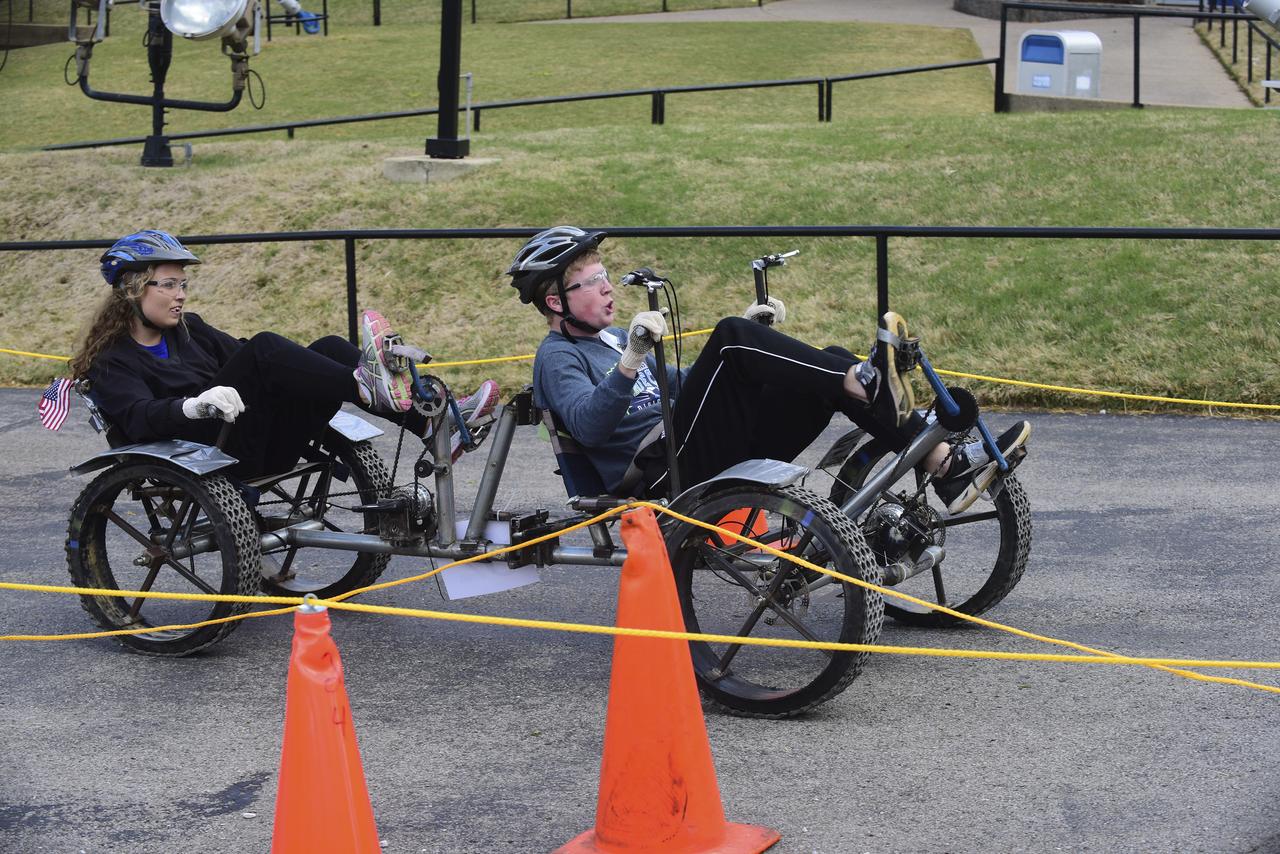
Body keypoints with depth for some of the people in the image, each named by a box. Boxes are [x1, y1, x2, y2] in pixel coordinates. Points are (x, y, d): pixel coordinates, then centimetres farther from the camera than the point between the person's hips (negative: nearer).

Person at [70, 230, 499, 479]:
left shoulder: (186, 328, 24)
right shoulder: (111, 364, 2)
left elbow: (239, 356, 26)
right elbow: (139, 418, -16)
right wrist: (193, 406, -36)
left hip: (262, 446, 7)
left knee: (329, 349, -13)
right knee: (264, 346, -27)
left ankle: (430, 423, -26)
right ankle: (369, 386, -43)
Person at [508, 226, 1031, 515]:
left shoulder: (614, 341, 28)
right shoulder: (558, 357, 2)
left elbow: (687, 388, 34)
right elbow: (589, 426, -19)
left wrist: (750, 335, 22)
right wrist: (633, 357, -33)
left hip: (717, 459, 8)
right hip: (660, 470, -8)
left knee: (834, 369, -6)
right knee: (731, 337, -26)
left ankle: (948, 468, -15)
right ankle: (871, 381, -36)